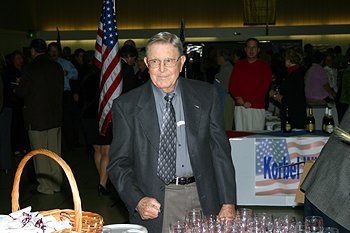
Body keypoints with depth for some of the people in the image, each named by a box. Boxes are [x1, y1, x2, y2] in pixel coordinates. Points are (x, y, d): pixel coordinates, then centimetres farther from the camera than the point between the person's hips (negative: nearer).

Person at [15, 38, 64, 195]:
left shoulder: (30, 69, -14)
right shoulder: (57, 67, 1)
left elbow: (22, 92, -10)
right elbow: (60, 90, 8)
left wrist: (16, 89, 12)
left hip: (36, 117, -5)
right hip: (55, 117, 5)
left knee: (40, 154, 4)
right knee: (55, 152, 14)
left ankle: (46, 187, 9)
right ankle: (56, 183, 22)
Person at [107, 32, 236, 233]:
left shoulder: (206, 95, 3)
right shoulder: (126, 106, -1)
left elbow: (220, 152, 4)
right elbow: (119, 163, 0)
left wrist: (228, 204, -1)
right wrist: (138, 201, -16)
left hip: (202, 200, 2)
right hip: (155, 204, -1)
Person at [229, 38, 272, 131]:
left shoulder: (264, 66, 6)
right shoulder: (239, 65, 16)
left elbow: (263, 88, -3)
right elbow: (232, 85, 10)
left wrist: (250, 102, -12)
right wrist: (238, 98, -7)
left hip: (257, 108, -3)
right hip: (239, 107, 3)